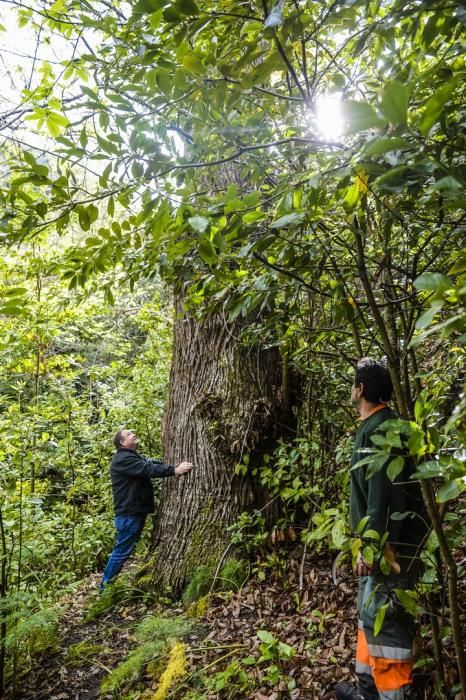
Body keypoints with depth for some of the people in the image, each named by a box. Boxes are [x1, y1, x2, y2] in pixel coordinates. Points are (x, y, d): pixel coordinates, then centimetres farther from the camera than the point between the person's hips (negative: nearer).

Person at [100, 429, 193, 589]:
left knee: (125, 550, 18)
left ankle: (108, 583, 29)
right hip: (128, 513, -10)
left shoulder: (134, 456, 17)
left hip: (135, 511, 10)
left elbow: (155, 463, 6)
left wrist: (176, 466, -6)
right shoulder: (123, 459, -17)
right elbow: (148, 470, -28)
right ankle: (106, 586, 12)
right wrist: (174, 470, -31)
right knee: (122, 551, -2)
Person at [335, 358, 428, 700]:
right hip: (380, 541, 10)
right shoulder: (373, 426, 12)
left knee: (383, 620, -3)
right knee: (369, 614, 18)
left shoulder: (381, 429, -19)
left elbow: (385, 493, -26)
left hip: (390, 544, -10)